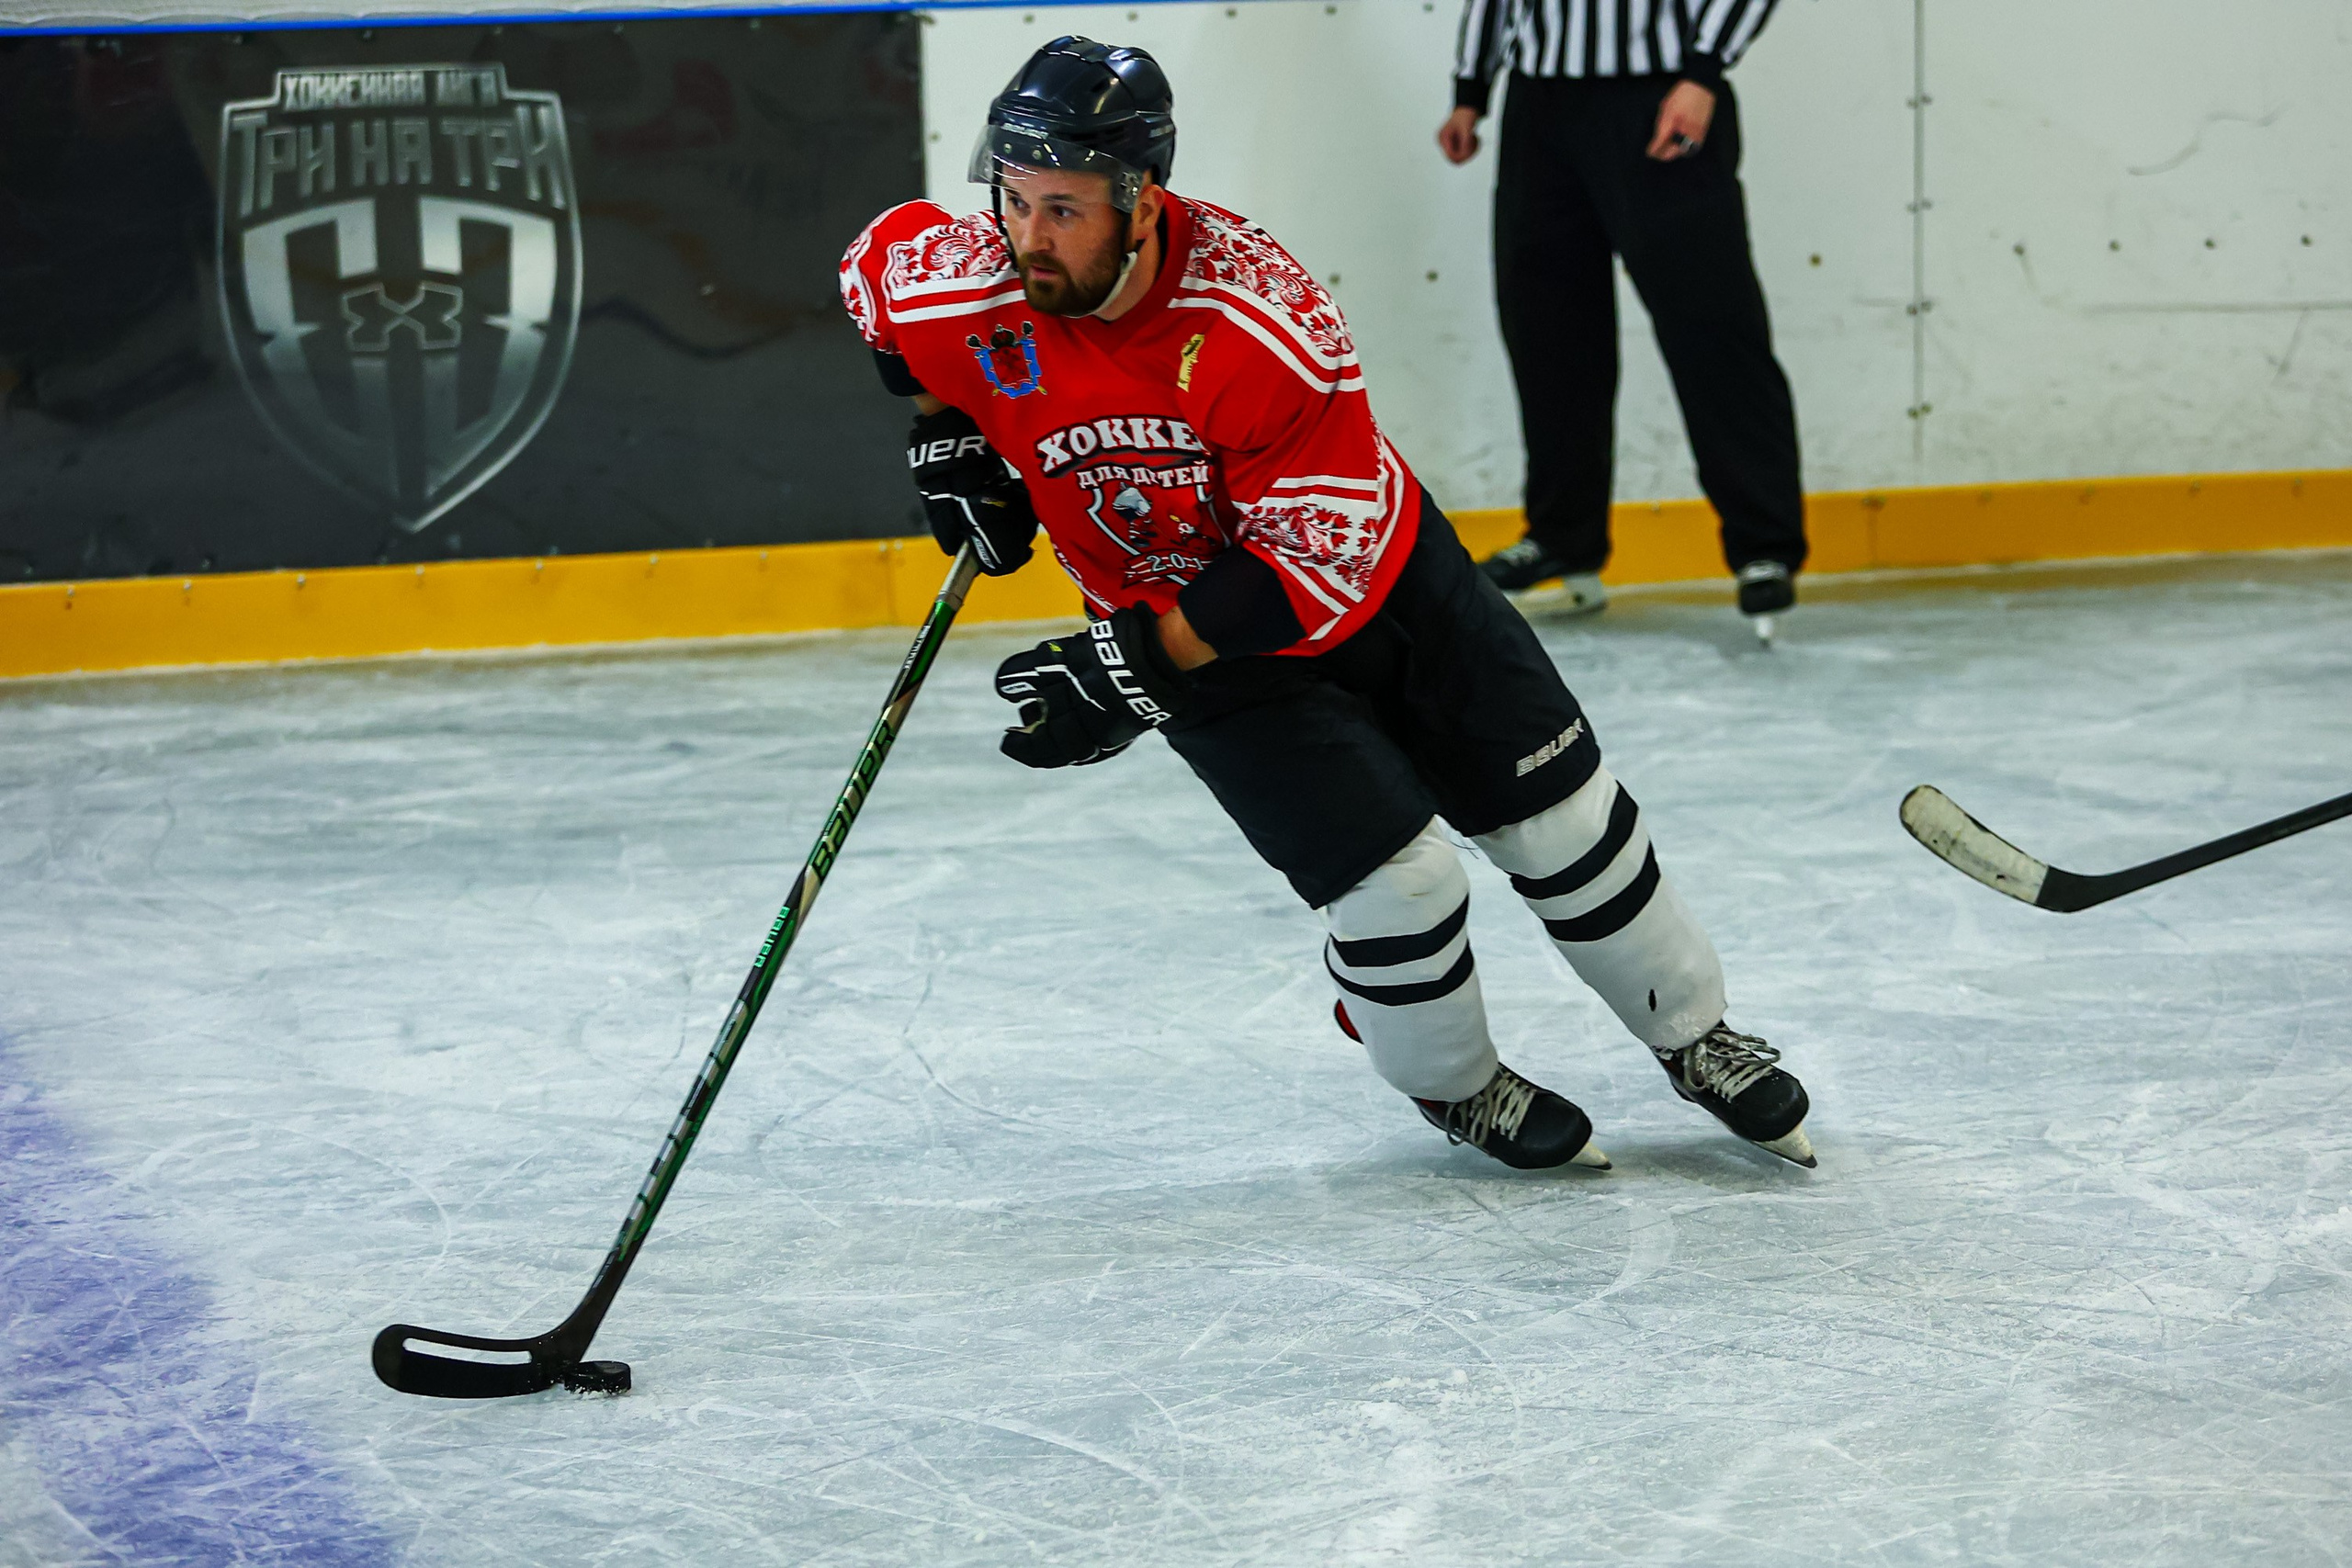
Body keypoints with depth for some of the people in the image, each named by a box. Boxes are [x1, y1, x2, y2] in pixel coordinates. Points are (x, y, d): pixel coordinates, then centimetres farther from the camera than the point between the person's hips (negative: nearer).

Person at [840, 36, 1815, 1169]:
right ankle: (1449, 1083, 18)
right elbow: (877, 270, 5)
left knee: (1564, 818, 5)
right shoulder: (960, 285, -22)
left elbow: (1322, 559, -30)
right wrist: (946, 435, 3)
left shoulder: (1261, 314, -33)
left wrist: (1142, 660, -35)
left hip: (1368, 570, -1)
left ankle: (1694, 1039, 29)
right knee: (1394, 881, -11)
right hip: (1173, 611, 1)